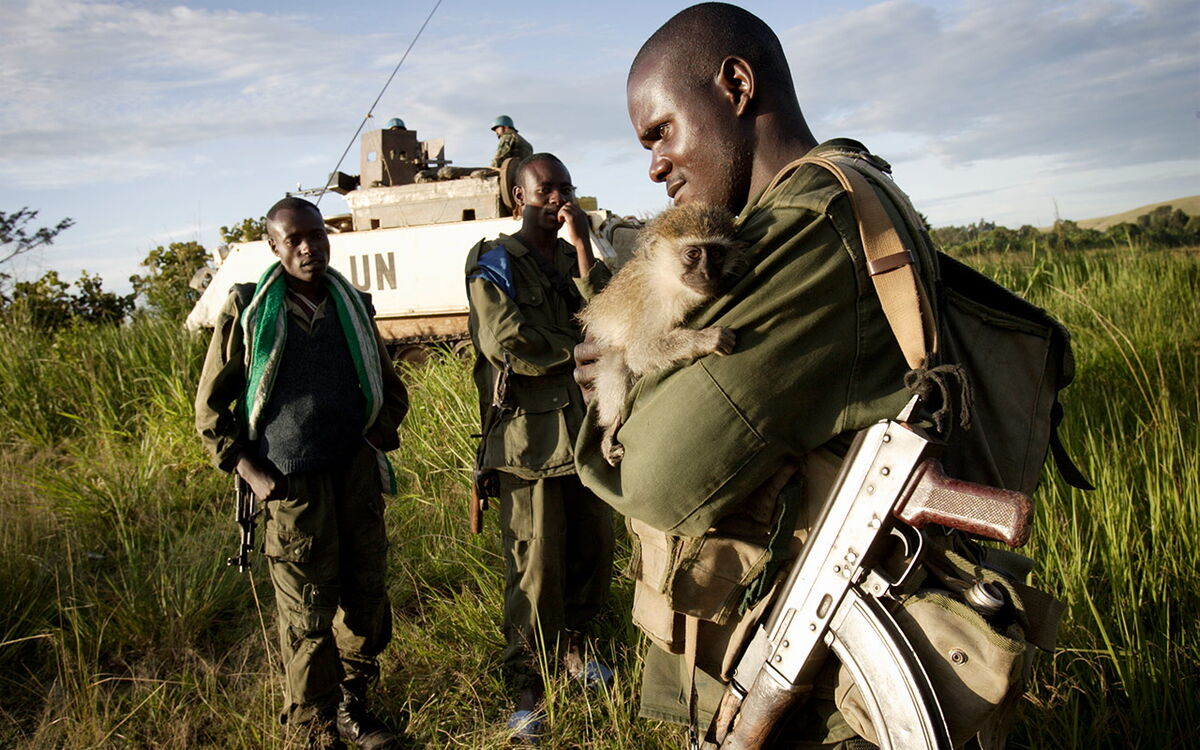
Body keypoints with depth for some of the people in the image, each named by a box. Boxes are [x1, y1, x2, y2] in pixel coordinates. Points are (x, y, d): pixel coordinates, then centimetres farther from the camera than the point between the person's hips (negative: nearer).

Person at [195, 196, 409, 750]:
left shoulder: (352, 307, 9)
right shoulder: (248, 311, -2)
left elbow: (390, 390, 21)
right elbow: (211, 408, 2)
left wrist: (377, 439, 7)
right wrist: (251, 472, -5)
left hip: (357, 472, 4)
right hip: (292, 483, -4)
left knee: (366, 594, 7)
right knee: (306, 613, 0)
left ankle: (351, 703, 28)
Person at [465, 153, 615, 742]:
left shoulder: (575, 260, 15)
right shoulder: (495, 265, -1)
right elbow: (508, 347, -15)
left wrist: (582, 250, -8)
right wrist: (577, 344, -5)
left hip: (584, 427, 6)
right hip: (529, 434, -5)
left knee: (593, 548, 12)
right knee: (535, 565, -3)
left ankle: (569, 645, 35)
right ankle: (526, 685, 13)